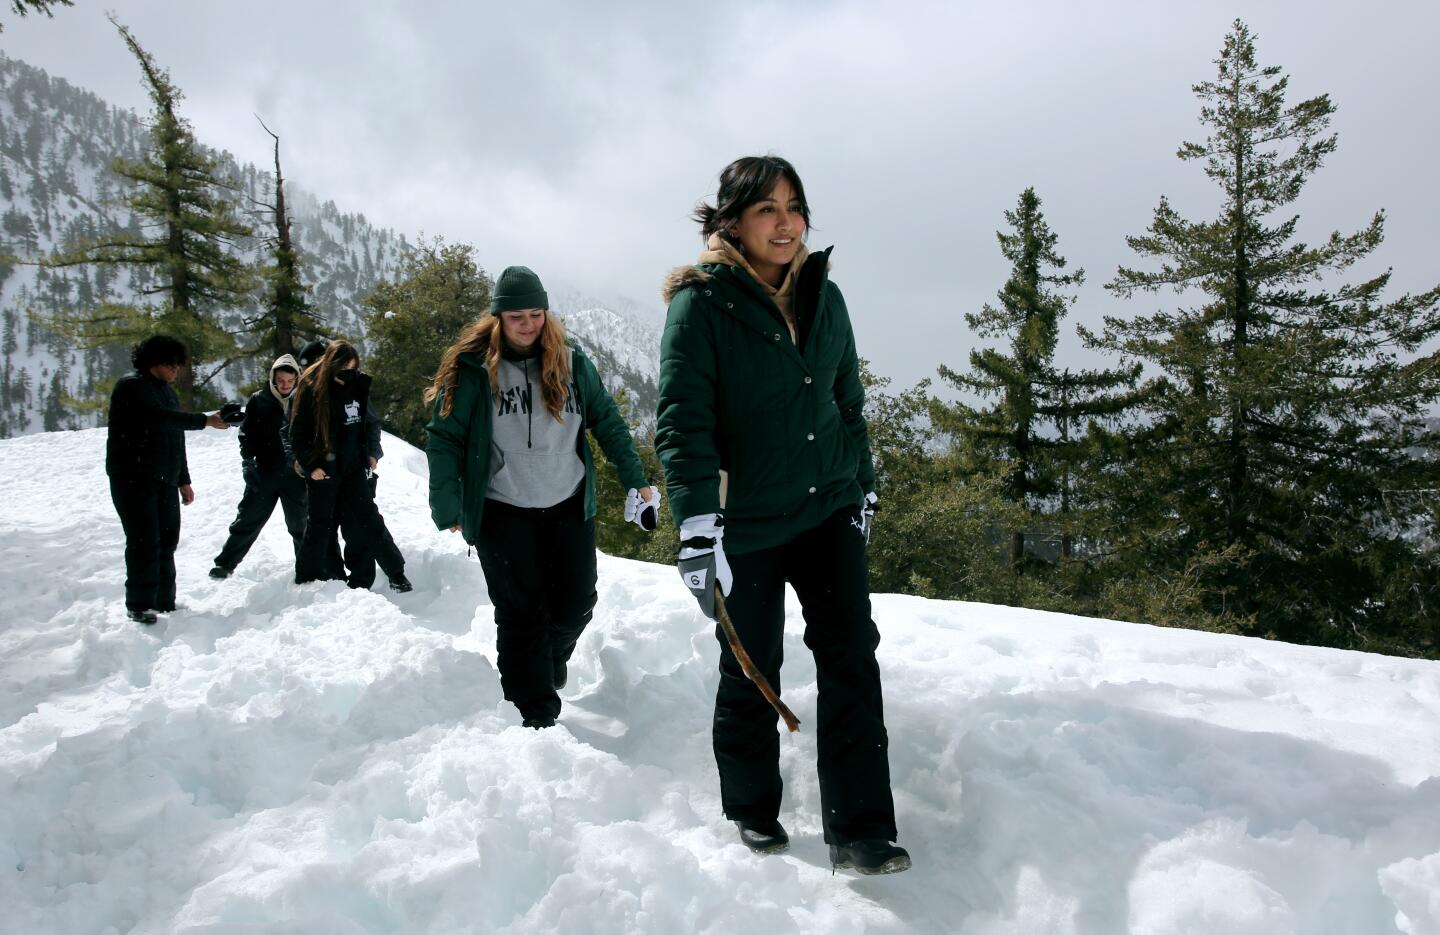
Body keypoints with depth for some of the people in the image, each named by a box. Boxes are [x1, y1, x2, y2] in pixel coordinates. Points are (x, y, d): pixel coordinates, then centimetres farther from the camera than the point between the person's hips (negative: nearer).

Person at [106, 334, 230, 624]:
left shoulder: (167, 391, 18)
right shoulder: (131, 386, -8)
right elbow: (159, 417, -25)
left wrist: (183, 480, 20)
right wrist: (204, 420, -24)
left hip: (165, 480, 8)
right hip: (133, 478, -8)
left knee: (166, 542, 7)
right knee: (145, 541, -10)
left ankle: (164, 602, 15)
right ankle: (139, 605, -2)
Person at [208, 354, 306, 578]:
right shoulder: (259, 400, -1)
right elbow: (247, 434, 3)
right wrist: (248, 462, -7)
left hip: (295, 475, 0)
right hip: (264, 473, 0)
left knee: (300, 525, 8)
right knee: (247, 521, 6)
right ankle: (225, 564, 17)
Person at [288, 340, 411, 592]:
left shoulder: (357, 385, 2)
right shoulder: (311, 389, -11)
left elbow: (367, 422, 17)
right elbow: (298, 433, -8)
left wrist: (370, 453, 11)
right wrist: (311, 465, -13)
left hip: (353, 466, 4)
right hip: (323, 470, -3)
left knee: (368, 519, 2)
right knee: (319, 524, 7)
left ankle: (397, 575, 2)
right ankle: (307, 579, 22)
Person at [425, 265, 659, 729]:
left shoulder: (571, 362, 2)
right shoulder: (473, 368, -7)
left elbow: (608, 423, 9)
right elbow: (444, 438, -5)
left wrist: (636, 480, 4)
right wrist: (448, 508, -10)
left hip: (570, 505, 3)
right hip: (504, 512, -3)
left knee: (575, 605, 6)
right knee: (521, 614, 1)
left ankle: (553, 658, 38)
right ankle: (538, 716, 11)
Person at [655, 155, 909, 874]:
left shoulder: (824, 296, 6)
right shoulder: (702, 302, -11)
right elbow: (681, 420, -18)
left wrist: (863, 488, 17)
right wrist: (698, 529, -27)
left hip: (828, 510, 4)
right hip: (746, 523, -4)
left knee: (851, 653, -5)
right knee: (751, 671, 8)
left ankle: (860, 831, 2)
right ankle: (753, 814, 29)